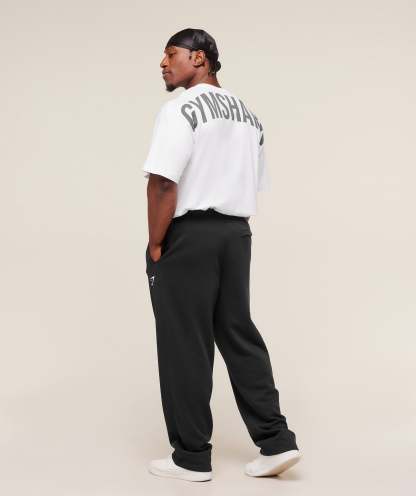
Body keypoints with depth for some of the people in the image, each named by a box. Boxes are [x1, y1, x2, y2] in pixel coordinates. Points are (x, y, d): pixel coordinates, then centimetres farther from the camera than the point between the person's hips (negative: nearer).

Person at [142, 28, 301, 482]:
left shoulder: (182, 109, -11)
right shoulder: (248, 115, 15)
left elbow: (163, 183, -19)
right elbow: (253, 187, 14)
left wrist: (155, 246, -12)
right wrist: (231, 227, 15)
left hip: (188, 235, -8)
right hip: (236, 234, 8)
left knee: (185, 346, 1)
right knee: (239, 335, 13)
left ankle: (191, 457, 9)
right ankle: (275, 441, 13)